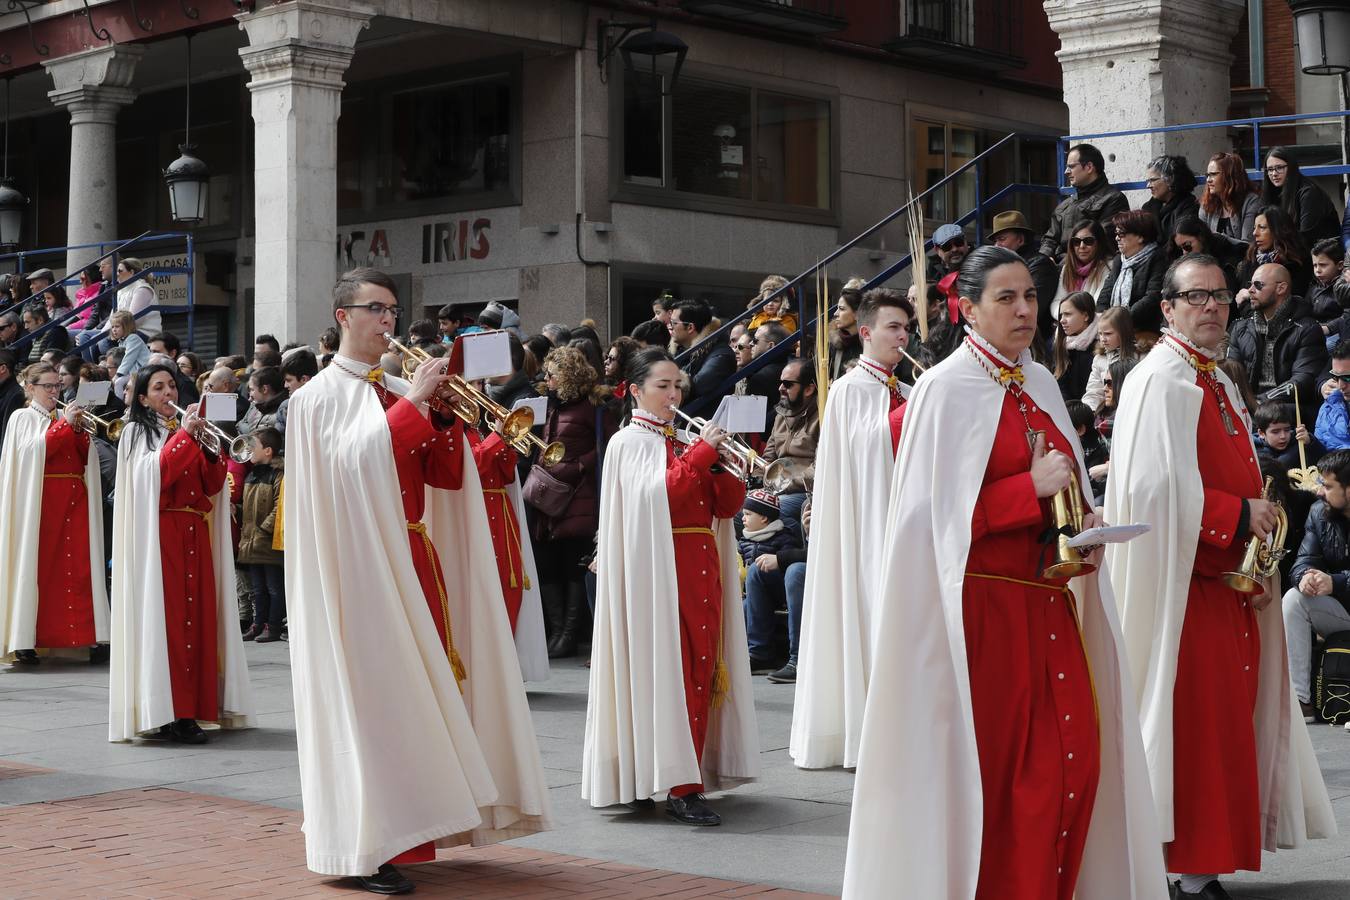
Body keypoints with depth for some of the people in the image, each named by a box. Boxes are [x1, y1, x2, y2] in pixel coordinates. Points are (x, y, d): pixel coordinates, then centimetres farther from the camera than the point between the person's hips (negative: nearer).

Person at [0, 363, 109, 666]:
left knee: (79, 568, -3)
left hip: (74, 500, 4)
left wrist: (78, 430, -4)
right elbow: (34, 449, -13)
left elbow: (86, 458, 11)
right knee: (37, 567, -5)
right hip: (40, 501, -4)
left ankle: (91, 636, -8)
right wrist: (64, 424, -14)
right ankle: (25, 639, 0)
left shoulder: (66, 417, 18)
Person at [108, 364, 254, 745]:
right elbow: (152, 476, -15)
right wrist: (183, 436, -17)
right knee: (166, 617, -10)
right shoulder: (137, 433, 3)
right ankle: (167, 713, -10)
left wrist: (208, 449, -6)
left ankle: (192, 706, 6)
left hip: (195, 535, 5)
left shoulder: (188, 429, 18)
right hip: (158, 536, -5)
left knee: (197, 616, 1)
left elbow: (212, 486, 10)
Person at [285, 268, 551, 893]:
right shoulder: (321, 395, -1)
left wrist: (444, 415, -4)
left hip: (413, 560, 6)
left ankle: (405, 830, 14)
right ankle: (366, 848, -7)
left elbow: (444, 475, 10)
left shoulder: (400, 392, 17)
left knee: (415, 691, 5)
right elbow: (352, 457, -21)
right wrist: (412, 405, -18)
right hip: (359, 563, -6)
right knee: (370, 695, -9)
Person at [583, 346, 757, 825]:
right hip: (659, 570, -7)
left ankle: (689, 778, 11)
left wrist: (719, 461, -4)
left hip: (703, 568, 7)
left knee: (700, 671, 4)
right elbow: (656, 495, -18)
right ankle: (681, 788, -12)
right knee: (670, 674, -11)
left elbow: (728, 504, 12)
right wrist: (700, 454, -18)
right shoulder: (629, 444, 1)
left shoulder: (685, 442, 20)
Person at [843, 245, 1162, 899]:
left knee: (1077, 758, 2)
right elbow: (936, 511, -13)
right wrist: (1031, 489, -17)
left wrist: (1083, 526, 2)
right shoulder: (946, 390, -8)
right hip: (982, 604, -7)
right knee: (993, 766, -3)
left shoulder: (1040, 384, 13)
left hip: (1051, 603, 7)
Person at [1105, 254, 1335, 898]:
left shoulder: (1218, 383, 18)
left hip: (1228, 580, 9)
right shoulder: (1161, 381, -11)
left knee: (1223, 720, 10)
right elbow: (1158, 485, -21)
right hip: (1182, 582, -9)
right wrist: (1240, 515, -15)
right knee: (1194, 721, -7)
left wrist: (1256, 521, 5)